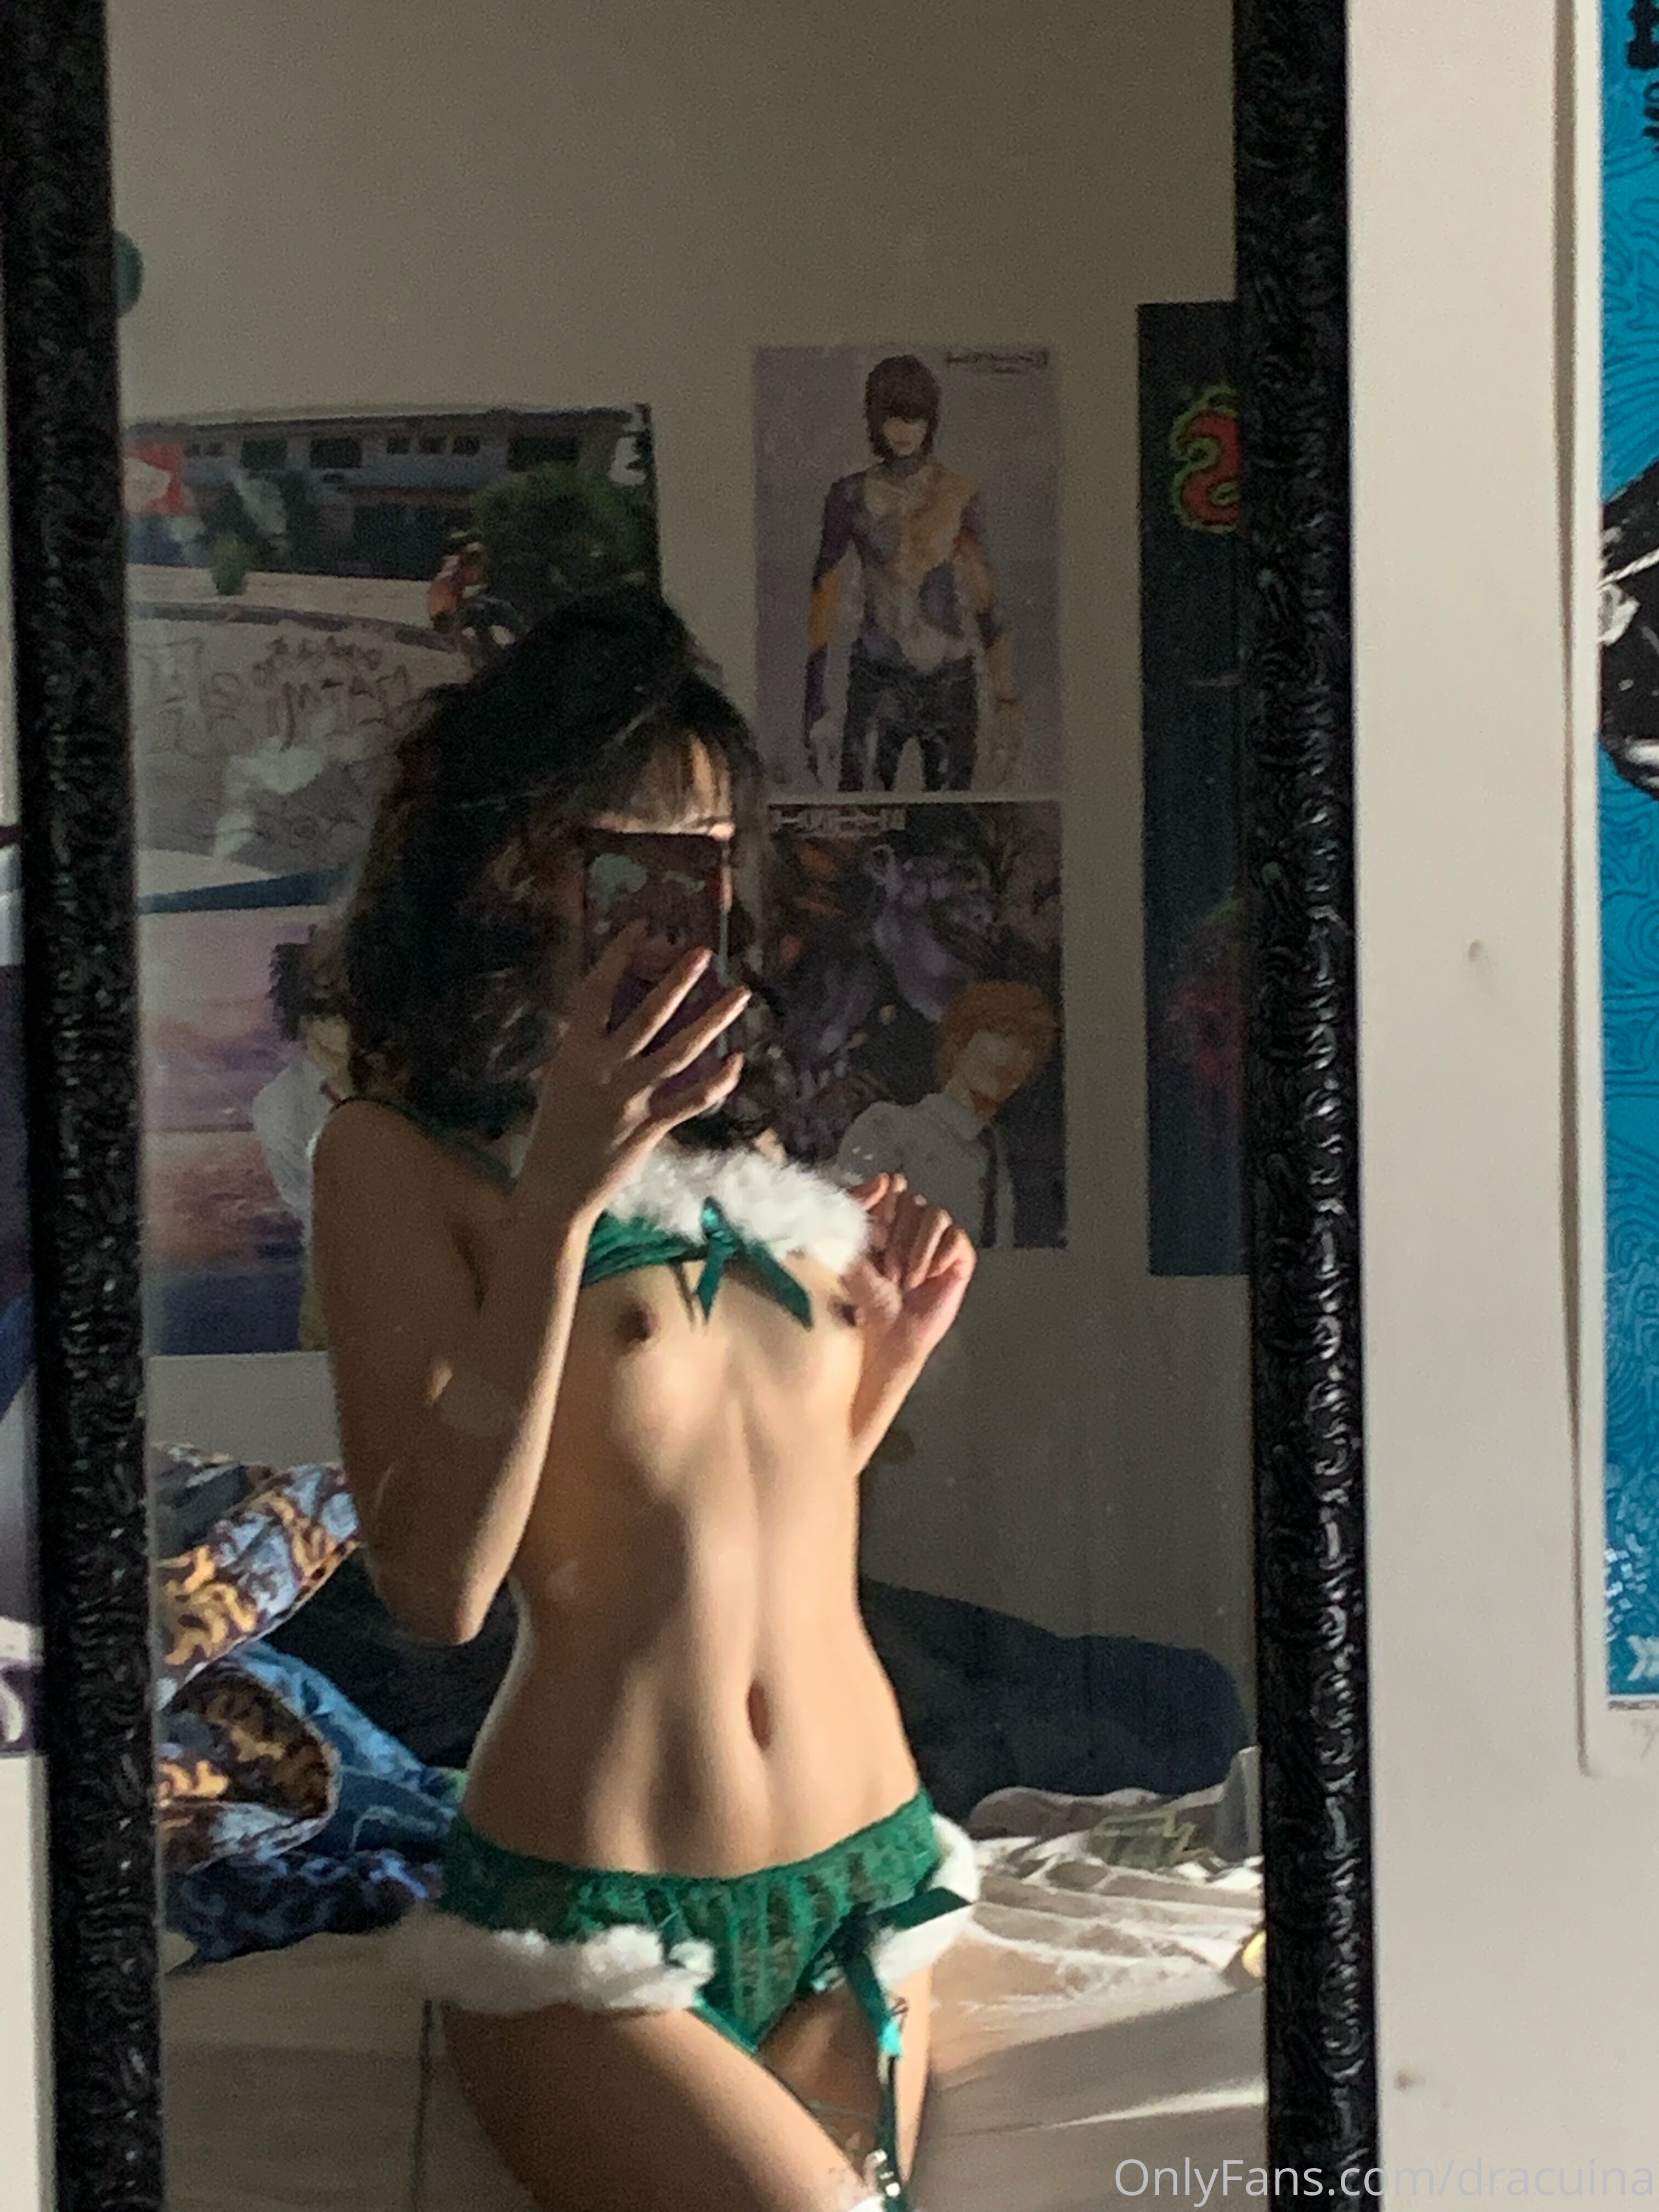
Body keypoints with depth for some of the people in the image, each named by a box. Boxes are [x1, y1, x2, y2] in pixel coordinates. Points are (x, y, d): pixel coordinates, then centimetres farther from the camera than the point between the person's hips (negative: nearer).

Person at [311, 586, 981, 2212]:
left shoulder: (740, 1157, 14)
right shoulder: (400, 1154, -4)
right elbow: (437, 1582, -17)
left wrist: (888, 1358, 4)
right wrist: (558, 1199, -21)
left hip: (857, 1891, 6)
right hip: (594, 1942, -6)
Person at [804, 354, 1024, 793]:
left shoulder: (959, 496, 4)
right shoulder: (851, 498, 2)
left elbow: (987, 602, 5)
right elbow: (825, 597, 4)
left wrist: (1007, 696, 1)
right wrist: (815, 699, 1)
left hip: (951, 679, 1)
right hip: (878, 679, -1)